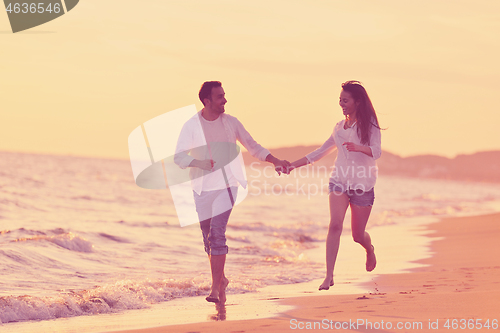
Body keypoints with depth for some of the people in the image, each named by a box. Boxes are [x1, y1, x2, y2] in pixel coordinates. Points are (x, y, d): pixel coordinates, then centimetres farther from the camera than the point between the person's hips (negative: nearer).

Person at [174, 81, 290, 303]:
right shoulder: (191, 126, -4)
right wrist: (200, 163, -26)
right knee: (209, 238, 9)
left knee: (217, 234, -16)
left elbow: (253, 147, 12)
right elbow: (179, 157, -8)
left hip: (226, 185, -1)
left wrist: (275, 161, 2)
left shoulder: (231, 123, 2)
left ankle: (215, 288, -15)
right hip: (202, 188, 1)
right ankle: (221, 279, 31)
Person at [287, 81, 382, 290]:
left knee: (358, 234, 5)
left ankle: (370, 250, 43)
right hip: (339, 180, 3)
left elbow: (376, 152, -19)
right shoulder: (339, 127, 10)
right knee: (335, 225, -18)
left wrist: (358, 147, -40)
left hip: (363, 184, -3)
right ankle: (329, 276, -21)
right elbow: (321, 152, 19)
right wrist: (293, 165, 14)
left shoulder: (369, 125, -5)